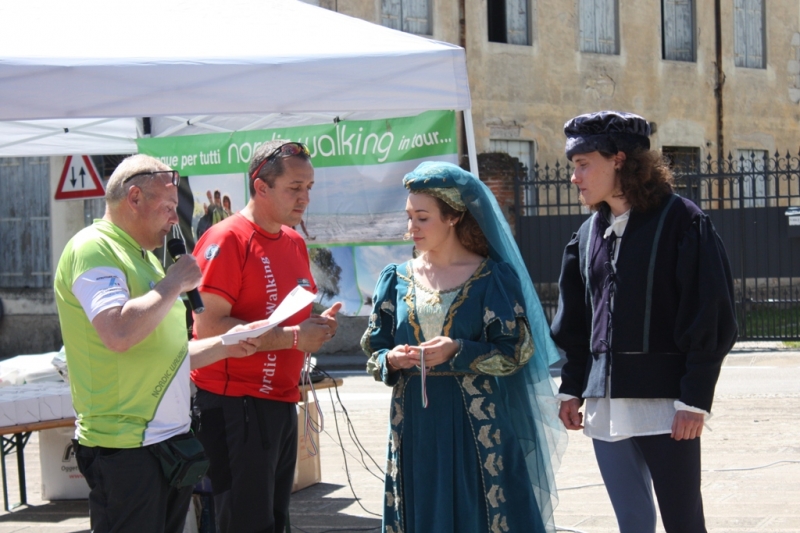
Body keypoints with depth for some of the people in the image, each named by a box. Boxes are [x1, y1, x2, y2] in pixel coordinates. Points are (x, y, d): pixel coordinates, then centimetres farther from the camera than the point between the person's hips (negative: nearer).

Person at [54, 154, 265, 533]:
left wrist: (223, 346, 12)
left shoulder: (142, 257, 19)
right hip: (124, 446, -9)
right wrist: (175, 283, -15)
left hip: (169, 438, 9)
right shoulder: (93, 249, -11)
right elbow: (119, 334, -28)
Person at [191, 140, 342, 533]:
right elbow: (209, 327, -21)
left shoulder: (294, 242, 12)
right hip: (234, 405, -8)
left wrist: (317, 324, 3)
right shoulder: (227, 239, -13)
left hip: (281, 402, 8)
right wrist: (294, 337, -21)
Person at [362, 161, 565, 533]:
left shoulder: (493, 277, -3)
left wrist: (458, 351, -20)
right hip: (415, 429, 3)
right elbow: (374, 353, 9)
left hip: (475, 428, -3)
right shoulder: (396, 280, 8)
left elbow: (514, 353, -7)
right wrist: (391, 360, -12)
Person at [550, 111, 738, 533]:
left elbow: (710, 318, -11)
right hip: (606, 402, 6)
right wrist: (571, 387, 12)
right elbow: (574, 321, 19)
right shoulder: (591, 232, 13)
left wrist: (695, 398, -15)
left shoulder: (680, 221, -7)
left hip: (664, 402, -6)